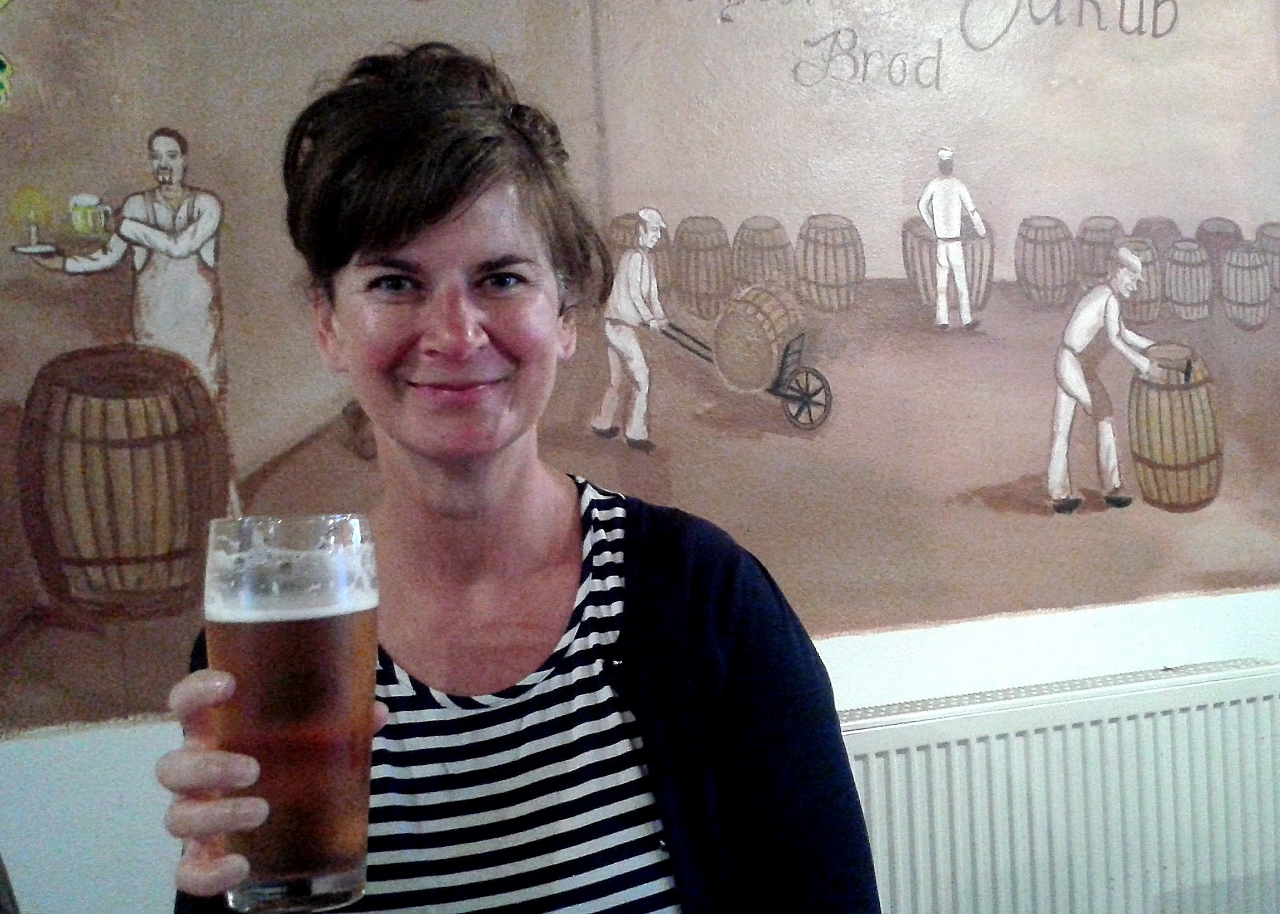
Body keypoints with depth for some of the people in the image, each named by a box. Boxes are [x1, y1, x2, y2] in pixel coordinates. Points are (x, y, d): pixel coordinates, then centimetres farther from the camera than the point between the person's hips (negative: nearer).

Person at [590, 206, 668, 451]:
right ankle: (636, 433, -3)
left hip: (615, 326, 10)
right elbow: (634, 293, -19)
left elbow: (651, 293, 11)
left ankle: (602, 424, 28)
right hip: (621, 326, -10)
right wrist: (650, 319, -17)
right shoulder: (635, 257, -14)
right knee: (641, 379, -6)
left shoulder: (646, 258, 16)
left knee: (617, 379, 18)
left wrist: (658, 316, -4)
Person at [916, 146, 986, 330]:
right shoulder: (958, 186, -9)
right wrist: (981, 231, 7)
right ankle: (966, 320, 2)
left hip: (939, 241, 2)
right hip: (955, 241, -2)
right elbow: (971, 210, -7)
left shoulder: (933, 185, -1)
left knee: (941, 279, 8)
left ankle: (943, 320, 7)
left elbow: (922, 205, 13)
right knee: (961, 280, 2)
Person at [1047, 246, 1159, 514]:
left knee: (1061, 432, 9)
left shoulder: (1102, 294, 17)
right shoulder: (1110, 298, -14)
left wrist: (1156, 347, 27)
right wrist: (1143, 364, -24)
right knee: (1106, 422, 1)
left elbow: (1124, 333, 28)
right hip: (1077, 367, -9)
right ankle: (1112, 489, 7)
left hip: (1066, 364, 9)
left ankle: (1059, 495, 13)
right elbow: (1115, 339, -25)